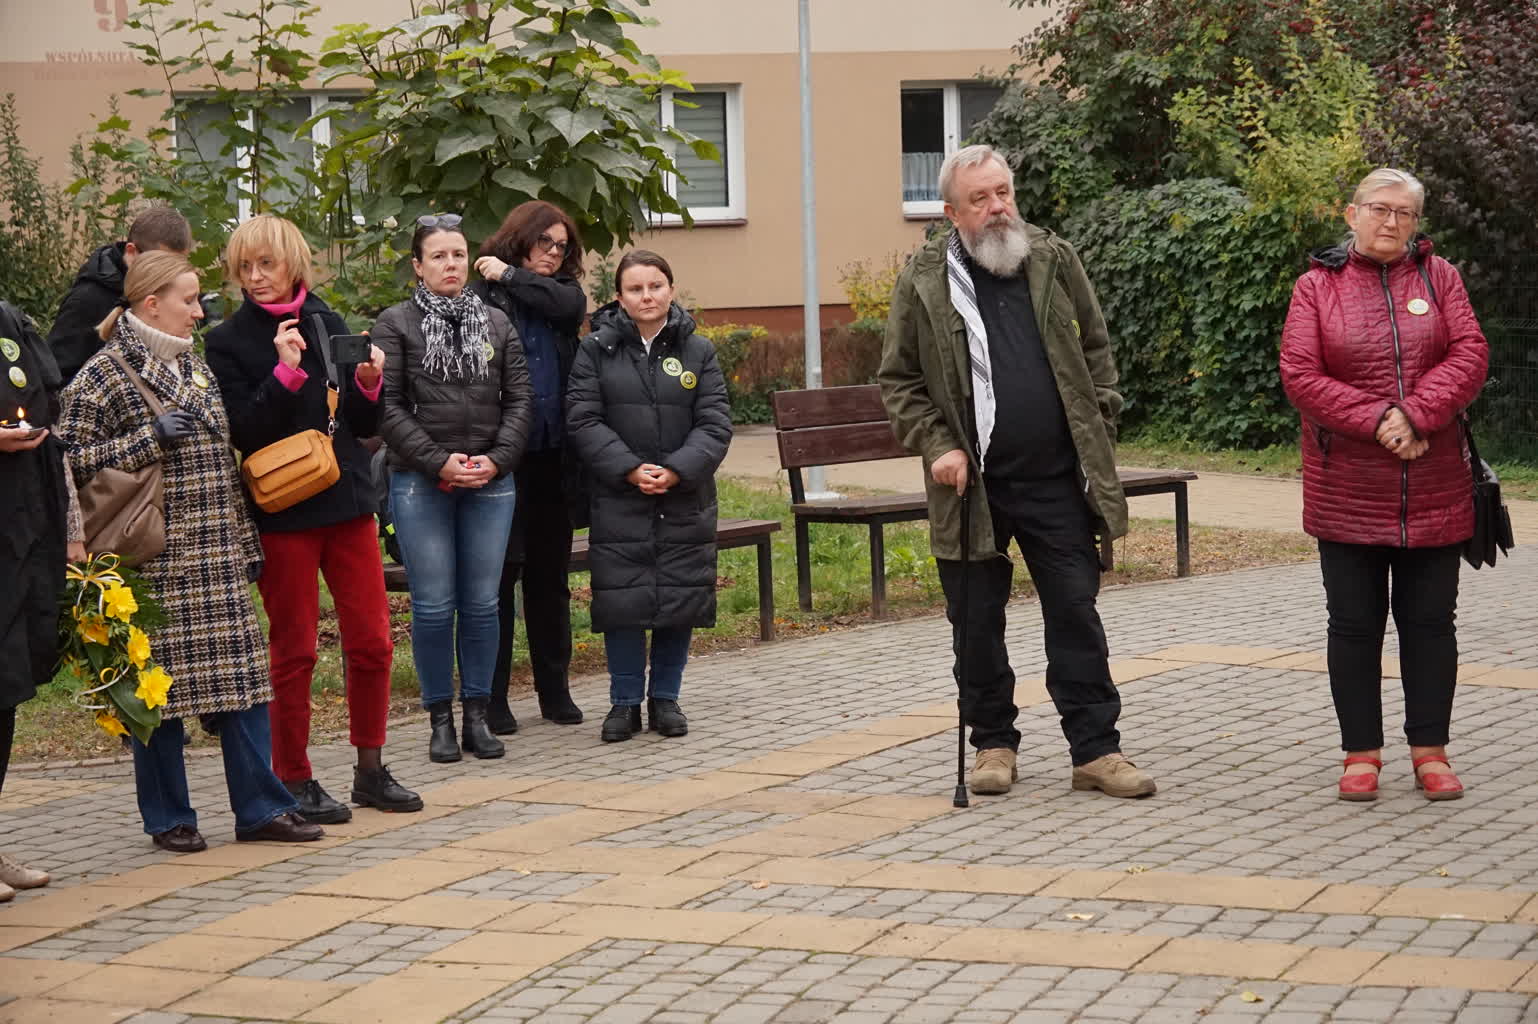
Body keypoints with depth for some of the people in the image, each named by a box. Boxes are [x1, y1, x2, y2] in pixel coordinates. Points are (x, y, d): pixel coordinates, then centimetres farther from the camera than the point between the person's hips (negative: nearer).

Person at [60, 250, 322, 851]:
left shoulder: (194, 367, 17)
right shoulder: (104, 375, -6)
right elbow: (72, 462, -11)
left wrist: (245, 543, 19)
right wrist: (150, 438, -16)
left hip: (217, 558, 7)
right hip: (156, 560, -7)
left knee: (242, 674, 4)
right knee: (162, 683, 0)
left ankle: (259, 807, 10)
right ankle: (168, 818, 11)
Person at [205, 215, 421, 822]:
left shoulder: (330, 325, 10)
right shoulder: (228, 343, -3)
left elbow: (365, 426, 12)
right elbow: (240, 432, -14)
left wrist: (369, 383, -7)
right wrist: (285, 372, -22)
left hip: (346, 502, 4)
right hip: (282, 512, -4)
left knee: (371, 641, 5)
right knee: (293, 650, 2)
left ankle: (370, 770, 18)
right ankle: (294, 780, 12)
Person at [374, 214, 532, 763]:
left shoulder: (497, 323, 12)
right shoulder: (396, 324, 1)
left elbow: (518, 399, 8)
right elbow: (387, 407, -5)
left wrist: (497, 459, -7)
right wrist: (438, 462, -13)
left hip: (490, 484, 3)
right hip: (419, 484, -3)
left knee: (482, 604, 4)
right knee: (433, 606, -2)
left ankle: (477, 716, 13)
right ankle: (441, 719, 9)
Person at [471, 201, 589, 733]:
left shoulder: (563, 293, 12)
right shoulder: (482, 297, -5)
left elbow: (570, 305, -12)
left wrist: (509, 275, -5)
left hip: (553, 455, 5)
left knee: (551, 575, 12)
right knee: (499, 572, -1)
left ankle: (554, 690, 21)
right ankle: (492, 697, 6)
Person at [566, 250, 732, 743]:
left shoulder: (697, 351, 5)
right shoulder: (596, 349, 0)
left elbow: (715, 423, 0)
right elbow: (583, 420, -5)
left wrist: (677, 470, -15)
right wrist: (630, 470, -15)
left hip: (685, 499, 2)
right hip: (617, 499, -2)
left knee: (682, 597, 4)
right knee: (622, 600, -1)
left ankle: (665, 698, 19)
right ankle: (625, 702, 12)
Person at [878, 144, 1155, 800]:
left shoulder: (1055, 261, 6)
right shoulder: (923, 281, -1)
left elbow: (1095, 346, 16)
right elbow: (899, 381, 5)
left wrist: (1100, 424, 6)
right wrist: (936, 446, -7)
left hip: (1056, 479, 1)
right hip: (972, 484, -1)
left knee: (1076, 614, 3)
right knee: (976, 623, 7)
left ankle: (1095, 749, 9)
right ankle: (993, 743, 22)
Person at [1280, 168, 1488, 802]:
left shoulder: (1438, 278, 6)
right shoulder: (1316, 287, 2)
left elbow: (1470, 355, -5)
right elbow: (1299, 375, -8)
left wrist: (1415, 414, -19)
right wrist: (1377, 421, -17)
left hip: (1433, 489, 1)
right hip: (1346, 493, -1)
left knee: (1429, 620, 7)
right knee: (1354, 623, 5)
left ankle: (1430, 750, 15)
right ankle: (1362, 752, 14)